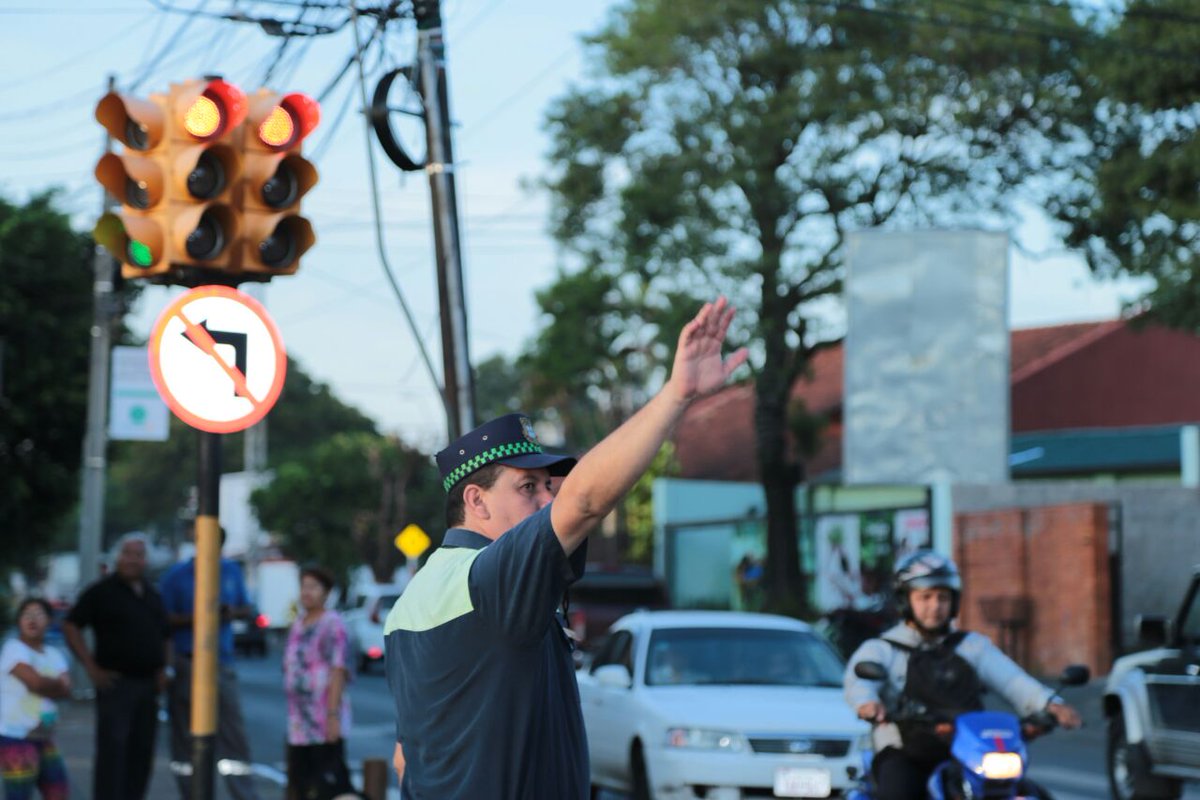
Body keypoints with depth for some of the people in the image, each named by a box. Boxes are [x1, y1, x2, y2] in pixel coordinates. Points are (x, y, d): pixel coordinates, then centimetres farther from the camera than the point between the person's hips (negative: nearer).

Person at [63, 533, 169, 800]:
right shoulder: (102, 592, -2)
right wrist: (92, 668, -9)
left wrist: (162, 669, 11)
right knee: (112, 750, -10)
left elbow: (162, 636, 26)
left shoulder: (152, 595, 16)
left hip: (148, 684, 6)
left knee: (141, 752, 7)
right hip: (116, 683, -6)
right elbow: (71, 627, -4)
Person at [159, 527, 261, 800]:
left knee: (233, 734, -2)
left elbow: (247, 609, 15)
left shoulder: (232, 571, 11)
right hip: (186, 663, -2)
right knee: (186, 738, 2)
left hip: (222, 664, 2)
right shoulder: (177, 575, -1)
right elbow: (163, 619, -5)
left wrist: (234, 612, -7)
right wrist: (194, 618, -19)